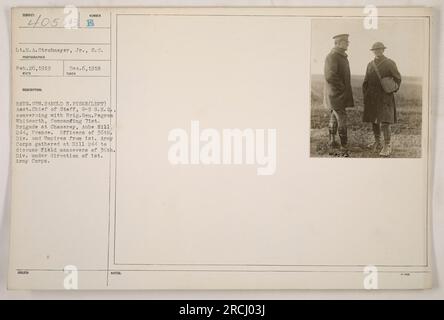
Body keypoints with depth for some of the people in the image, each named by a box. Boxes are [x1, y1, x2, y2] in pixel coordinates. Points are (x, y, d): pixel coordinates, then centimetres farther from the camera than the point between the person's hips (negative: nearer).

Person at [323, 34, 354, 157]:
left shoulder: (343, 56, 16)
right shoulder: (332, 57, -16)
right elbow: (330, 76, -25)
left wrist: (345, 89, 15)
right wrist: (341, 87, -16)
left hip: (339, 96, 10)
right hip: (335, 95, -10)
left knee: (334, 120, 13)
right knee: (342, 120, -10)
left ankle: (332, 146, 20)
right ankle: (344, 150, -5)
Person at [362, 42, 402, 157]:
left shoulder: (390, 63, -2)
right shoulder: (370, 65, 12)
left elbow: (397, 78, 4)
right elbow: (366, 81, 16)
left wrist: (391, 91, -4)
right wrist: (365, 95, 7)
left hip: (384, 97, -5)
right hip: (371, 98, 5)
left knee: (384, 121, -12)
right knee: (373, 121, 9)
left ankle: (387, 146, -7)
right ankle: (377, 143, 22)